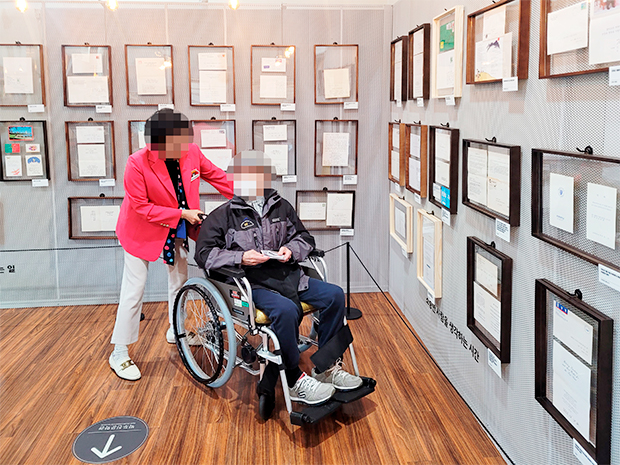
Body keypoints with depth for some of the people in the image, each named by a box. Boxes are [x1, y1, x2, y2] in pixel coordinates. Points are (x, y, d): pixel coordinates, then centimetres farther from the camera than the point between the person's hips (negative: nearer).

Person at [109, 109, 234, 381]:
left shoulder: (191, 152, -17)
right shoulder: (137, 163, -30)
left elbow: (214, 175, 0)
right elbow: (141, 207, -25)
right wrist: (182, 213, -27)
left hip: (178, 229, 6)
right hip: (143, 231, -6)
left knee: (180, 280, 20)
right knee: (134, 290, -3)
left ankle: (175, 330, 45)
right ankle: (119, 354, 11)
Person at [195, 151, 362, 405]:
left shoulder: (281, 207, 16)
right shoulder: (224, 215, 4)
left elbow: (305, 238, 22)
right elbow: (203, 254, -3)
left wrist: (291, 249, -2)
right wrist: (240, 258, -16)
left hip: (288, 276, 5)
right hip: (253, 284, -5)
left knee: (334, 295, -13)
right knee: (286, 309, -35)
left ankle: (326, 367, -1)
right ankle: (295, 382, -19)